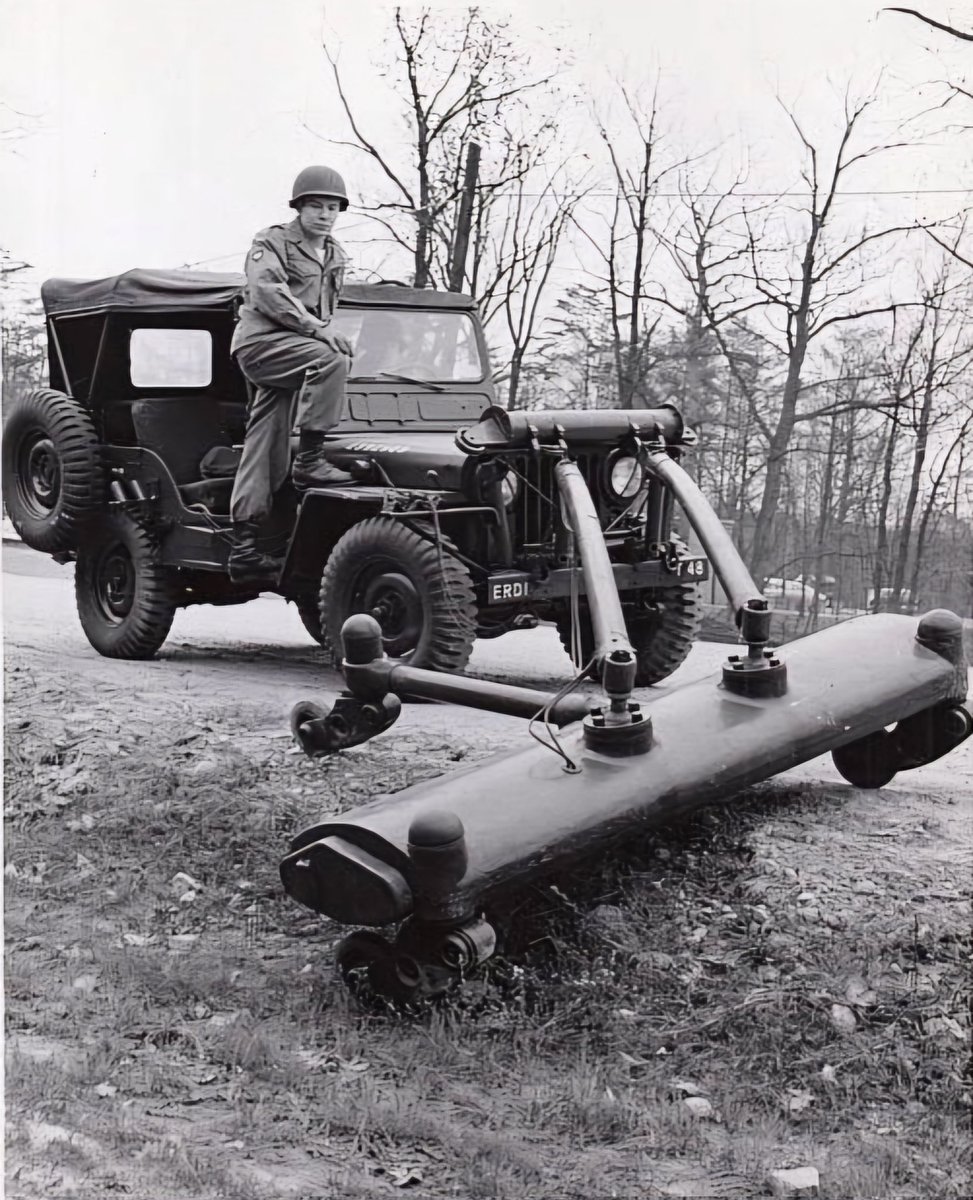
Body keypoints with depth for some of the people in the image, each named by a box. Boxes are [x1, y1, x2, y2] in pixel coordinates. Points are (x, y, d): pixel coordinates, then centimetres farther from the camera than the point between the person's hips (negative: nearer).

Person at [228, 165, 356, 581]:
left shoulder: (335, 257, 21)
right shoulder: (271, 242, -1)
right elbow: (267, 292, -17)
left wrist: (329, 334, 9)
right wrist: (317, 329, -25)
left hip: (294, 350, 7)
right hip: (261, 341, -7)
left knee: (267, 451, 2)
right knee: (331, 359, -31)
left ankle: (244, 545, 1)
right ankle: (309, 460, -27)